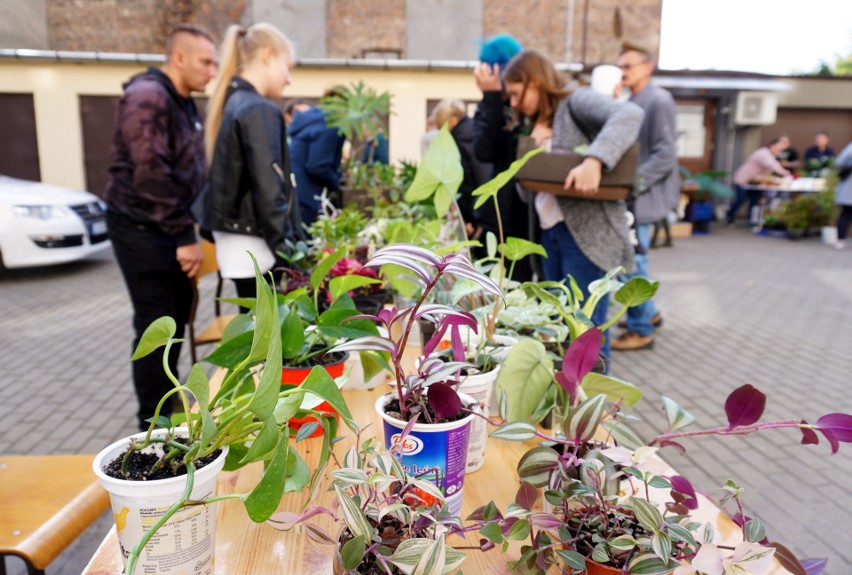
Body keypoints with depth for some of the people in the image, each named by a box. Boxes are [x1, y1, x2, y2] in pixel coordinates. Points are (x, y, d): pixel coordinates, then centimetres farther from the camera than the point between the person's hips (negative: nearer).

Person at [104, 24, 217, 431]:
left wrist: (190, 225, 11)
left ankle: (170, 404, 30)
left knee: (176, 320, 15)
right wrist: (185, 235, -21)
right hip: (142, 228, -9)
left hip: (172, 227, 9)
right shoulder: (147, 97, -16)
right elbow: (151, 174, -24)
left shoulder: (184, 104, 14)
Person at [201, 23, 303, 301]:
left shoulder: (231, 104, 13)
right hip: (254, 245, -9)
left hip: (235, 242, 9)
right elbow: (268, 191, -20)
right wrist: (286, 252, -15)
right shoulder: (259, 111, -14)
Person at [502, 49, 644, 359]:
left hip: (587, 231, -8)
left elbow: (630, 114, -23)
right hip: (550, 232, 8)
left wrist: (593, 160, -36)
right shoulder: (538, 124, 20)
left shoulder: (576, 101, -4)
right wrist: (534, 146, -1)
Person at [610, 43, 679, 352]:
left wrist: (633, 184, -24)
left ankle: (641, 330, 9)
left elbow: (665, 155, -18)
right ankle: (648, 313, 33)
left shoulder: (658, 100, -11)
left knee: (632, 263, -4)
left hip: (642, 198, -9)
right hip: (627, 197, 9)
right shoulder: (630, 103, 15)